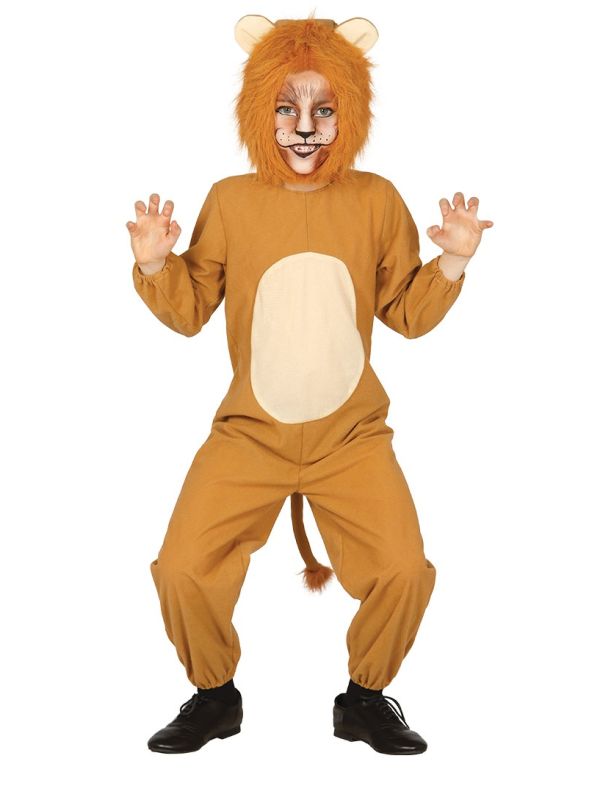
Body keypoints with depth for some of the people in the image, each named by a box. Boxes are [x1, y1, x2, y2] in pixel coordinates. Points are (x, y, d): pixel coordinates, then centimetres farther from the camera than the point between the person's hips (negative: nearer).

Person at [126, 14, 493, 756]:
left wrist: (451, 263, -9)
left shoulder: (377, 200, 0)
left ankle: (365, 697, 14)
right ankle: (214, 695, 18)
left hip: (351, 437, 0)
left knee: (404, 571, -17)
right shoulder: (229, 200, 0)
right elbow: (190, 312, 6)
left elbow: (407, 314, 7)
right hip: (249, 435, 0)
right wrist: (155, 264, -11)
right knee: (181, 569, -13)